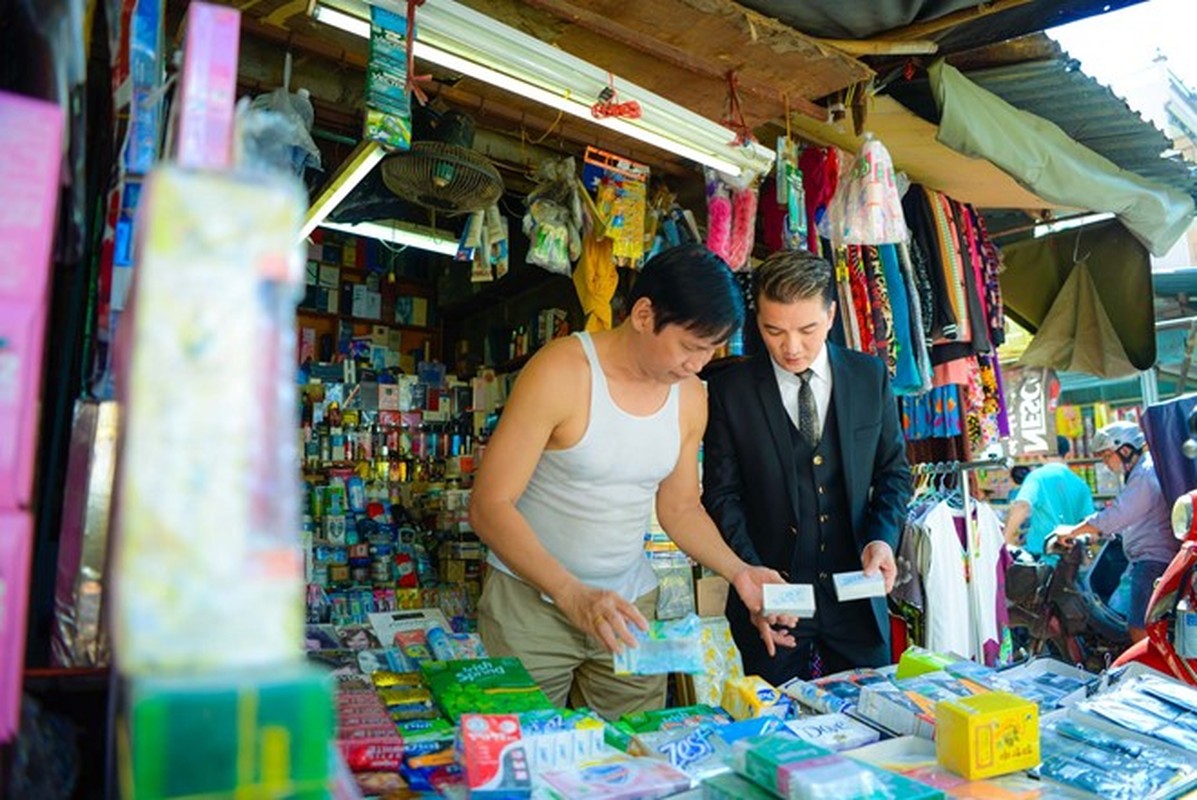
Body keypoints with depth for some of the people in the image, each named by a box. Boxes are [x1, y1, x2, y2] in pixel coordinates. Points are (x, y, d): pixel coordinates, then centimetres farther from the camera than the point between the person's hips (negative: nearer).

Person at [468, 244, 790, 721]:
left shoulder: (690, 397, 0)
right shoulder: (562, 372, -19)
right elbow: (489, 506, -19)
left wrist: (738, 571, -5)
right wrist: (573, 594, -29)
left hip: (628, 605, 5)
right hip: (532, 600, -4)